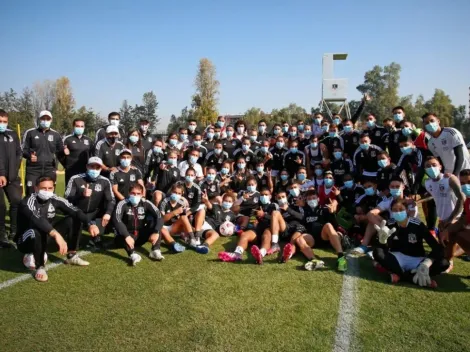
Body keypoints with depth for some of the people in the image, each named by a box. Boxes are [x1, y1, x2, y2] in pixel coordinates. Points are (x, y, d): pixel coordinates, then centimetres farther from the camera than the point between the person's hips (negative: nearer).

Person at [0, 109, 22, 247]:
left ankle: (15, 231, 19)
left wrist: (13, 172, 3)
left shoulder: (12, 135, 10)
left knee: (17, 202, 3)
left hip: (11, 177, 4)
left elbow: (19, 154, 13)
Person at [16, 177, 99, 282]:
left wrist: (90, 224, -32)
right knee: (37, 233, -38)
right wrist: (56, 234, -56)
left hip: (45, 238, 5)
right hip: (25, 241, -5)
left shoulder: (54, 200, -10)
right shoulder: (28, 202, -25)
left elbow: (74, 211, -15)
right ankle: (39, 267, -16)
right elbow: (37, 220, -43)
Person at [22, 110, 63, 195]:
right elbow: (23, 150, 6)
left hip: (50, 169, 2)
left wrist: (64, 152, -11)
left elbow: (60, 152, 12)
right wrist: (29, 156, -16)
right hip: (33, 169, -1)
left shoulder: (56, 135, 10)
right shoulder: (30, 133, 5)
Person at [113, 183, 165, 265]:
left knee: (155, 222, -18)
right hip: (127, 236, -3)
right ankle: (133, 254, -52)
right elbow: (116, 220, -30)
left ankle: (155, 251, -27)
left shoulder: (146, 203, -6)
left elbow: (159, 217, -16)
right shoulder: (123, 204, -14)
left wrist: (156, 232, -31)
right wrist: (126, 236, -41)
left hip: (141, 236, 3)